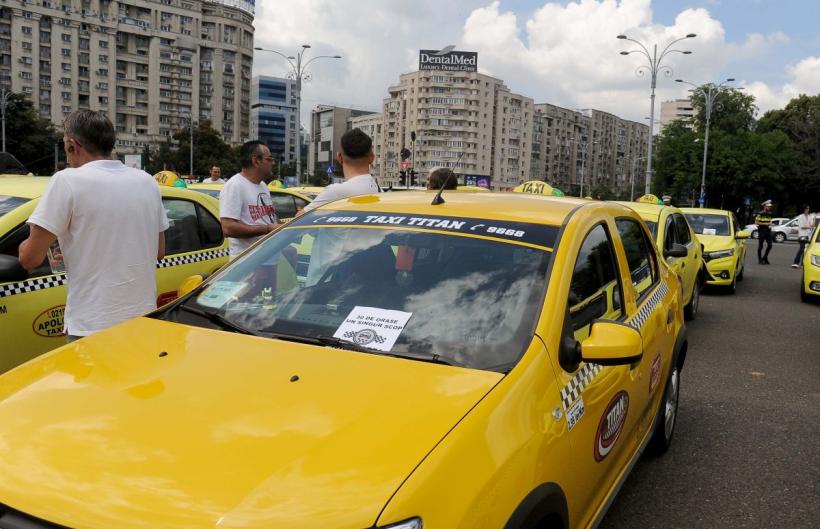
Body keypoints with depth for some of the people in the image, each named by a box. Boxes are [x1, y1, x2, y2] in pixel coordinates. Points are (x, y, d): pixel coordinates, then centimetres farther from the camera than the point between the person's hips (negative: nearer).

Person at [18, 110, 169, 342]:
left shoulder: (68, 180, -10)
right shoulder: (147, 181, 7)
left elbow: (30, 259, -10)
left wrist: (28, 243, 11)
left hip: (93, 327, -5)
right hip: (145, 321, 6)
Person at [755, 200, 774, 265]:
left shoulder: (770, 213, 12)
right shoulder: (760, 213, -9)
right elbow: (756, 222, -12)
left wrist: (770, 224, 5)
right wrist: (765, 224, -17)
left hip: (768, 231, 6)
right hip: (762, 231, -6)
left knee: (770, 245, -1)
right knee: (760, 246, 1)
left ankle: (765, 258, 15)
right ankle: (760, 260, 8)